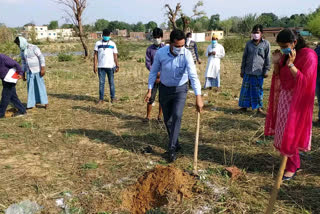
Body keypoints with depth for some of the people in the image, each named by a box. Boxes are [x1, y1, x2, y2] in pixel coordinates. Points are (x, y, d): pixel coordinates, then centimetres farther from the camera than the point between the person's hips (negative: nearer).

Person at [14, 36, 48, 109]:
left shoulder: (33, 47, -11)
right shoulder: (22, 51, 10)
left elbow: (41, 57, -14)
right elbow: (23, 62, 16)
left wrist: (43, 68, -21)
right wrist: (23, 74, 14)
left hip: (37, 70, -6)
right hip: (29, 71, 6)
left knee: (40, 85, -2)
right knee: (30, 87, 6)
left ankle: (45, 102, 6)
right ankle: (31, 104, 11)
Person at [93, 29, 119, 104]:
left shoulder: (112, 44, 8)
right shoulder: (98, 43, 9)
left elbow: (115, 56, 6)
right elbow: (95, 55, 6)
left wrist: (117, 66, -4)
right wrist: (95, 66, -2)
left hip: (110, 66, 0)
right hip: (101, 67, 1)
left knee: (111, 82, 5)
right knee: (101, 83, 2)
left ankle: (113, 97, 14)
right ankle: (101, 99, 8)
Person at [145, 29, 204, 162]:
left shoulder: (186, 54, -22)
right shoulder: (160, 53, -16)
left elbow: (193, 75, -31)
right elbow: (153, 71, -2)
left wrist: (198, 97, -39)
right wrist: (149, 90, -4)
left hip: (180, 89, -2)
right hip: (164, 89, 2)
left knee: (177, 116, -18)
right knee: (167, 119, 9)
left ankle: (172, 149, -7)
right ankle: (176, 144, 30)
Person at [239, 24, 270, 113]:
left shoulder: (266, 44, 1)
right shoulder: (249, 43, 8)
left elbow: (267, 58, 3)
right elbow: (244, 57, 12)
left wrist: (266, 70, 0)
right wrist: (242, 70, 10)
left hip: (259, 72, -2)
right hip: (248, 71, 2)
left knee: (258, 89, 4)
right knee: (246, 88, 5)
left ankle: (259, 107, 15)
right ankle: (244, 106, 16)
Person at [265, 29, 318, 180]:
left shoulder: (308, 55, -15)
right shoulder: (285, 55, 6)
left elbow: (305, 81, -20)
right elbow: (279, 78, 8)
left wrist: (291, 64, -27)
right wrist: (276, 63, -7)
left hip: (297, 101, -7)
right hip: (283, 98, 7)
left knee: (290, 135, -3)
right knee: (283, 132, 13)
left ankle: (292, 167, 13)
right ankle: (293, 162, 29)